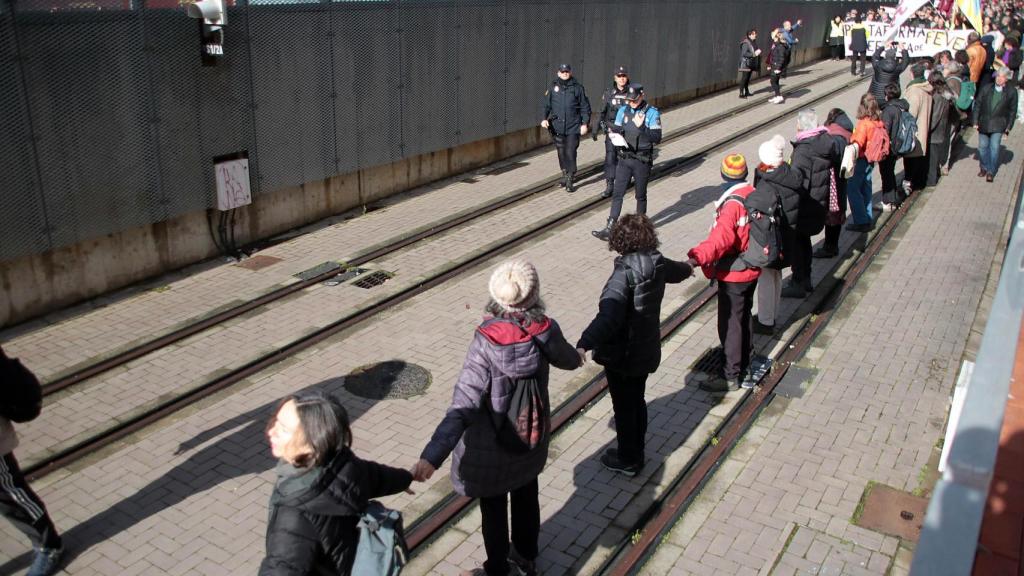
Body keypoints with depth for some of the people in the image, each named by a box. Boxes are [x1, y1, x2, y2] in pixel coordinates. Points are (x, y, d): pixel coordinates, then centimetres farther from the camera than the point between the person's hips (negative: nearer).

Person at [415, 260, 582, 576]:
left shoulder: (487, 342, -31)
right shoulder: (546, 330, -18)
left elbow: (463, 407, -37)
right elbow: (565, 358, 6)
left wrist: (431, 457, -40)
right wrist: (577, 357, 31)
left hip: (491, 446, -4)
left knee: (493, 509, 19)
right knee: (526, 497, 28)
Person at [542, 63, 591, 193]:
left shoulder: (577, 87, 2)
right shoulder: (553, 88, 6)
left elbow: (585, 107, 4)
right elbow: (546, 105, 7)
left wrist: (585, 123, -2)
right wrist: (544, 118, -9)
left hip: (573, 127, -2)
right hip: (557, 127, 2)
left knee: (570, 153, -8)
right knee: (561, 152, 10)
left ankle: (570, 181, -2)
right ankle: (564, 174, 28)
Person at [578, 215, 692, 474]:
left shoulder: (625, 273, -27)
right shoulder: (657, 263, -3)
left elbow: (609, 315, -41)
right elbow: (675, 271, 23)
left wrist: (585, 344, -52)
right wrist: (686, 268, 48)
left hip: (622, 355, -7)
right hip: (646, 349, 8)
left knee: (624, 407, 10)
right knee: (637, 401, 22)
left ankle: (627, 460, 25)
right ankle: (637, 453, 38)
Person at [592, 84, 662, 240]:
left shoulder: (652, 113, -9)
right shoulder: (623, 111, 3)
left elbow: (657, 138, -15)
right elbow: (616, 131, 11)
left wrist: (640, 128, -27)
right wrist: (615, 133, -13)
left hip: (642, 161, -3)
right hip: (624, 159, 3)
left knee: (641, 195, 10)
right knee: (617, 194, -1)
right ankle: (609, 228, 0)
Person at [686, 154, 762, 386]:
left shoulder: (733, 205, -25)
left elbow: (721, 237, -41)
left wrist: (698, 256, -52)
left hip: (733, 275, -8)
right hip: (752, 270, 8)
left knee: (729, 324, 0)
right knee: (743, 316, 23)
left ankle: (731, 376, 7)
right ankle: (743, 361, 40)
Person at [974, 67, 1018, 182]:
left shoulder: (1011, 92, -3)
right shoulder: (986, 89, 0)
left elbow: (1012, 110, 2)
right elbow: (977, 105, 4)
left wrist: (1009, 126, -1)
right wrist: (976, 121, 0)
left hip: (998, 125, -2)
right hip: (984, 123, 2)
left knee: (994, 148, -6)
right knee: (983, 147, 11)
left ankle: (991, 172, 2)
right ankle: (984, 168, 29)